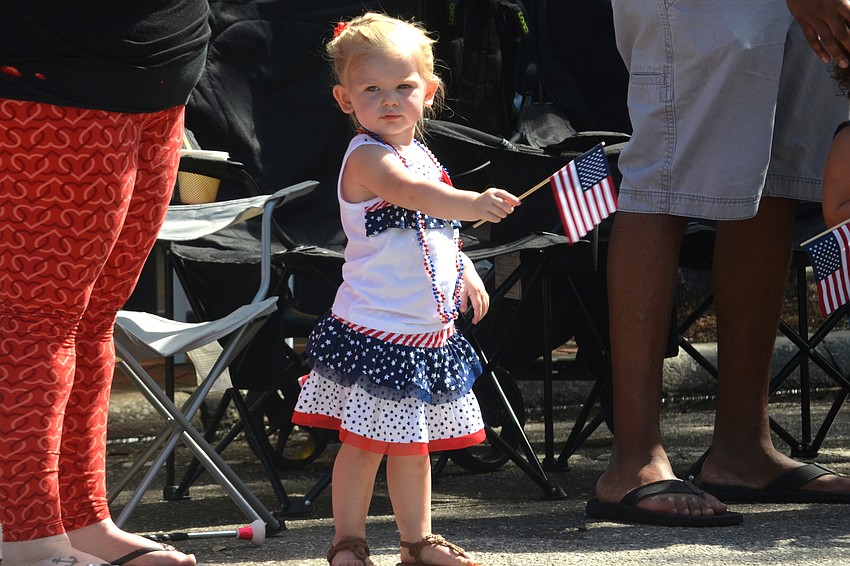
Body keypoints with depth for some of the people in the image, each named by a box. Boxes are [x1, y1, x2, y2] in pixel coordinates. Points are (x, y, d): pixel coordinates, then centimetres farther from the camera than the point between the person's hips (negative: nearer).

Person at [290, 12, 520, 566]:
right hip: (376, 329, -8)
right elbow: (414, 195, -36)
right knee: (365, 444, -3)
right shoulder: (366, 157, -15)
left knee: (414, 446, 16)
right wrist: (474, 203, -51)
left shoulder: (423, 156, 12)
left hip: (429, 331, 8)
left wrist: (465, 269, 13)